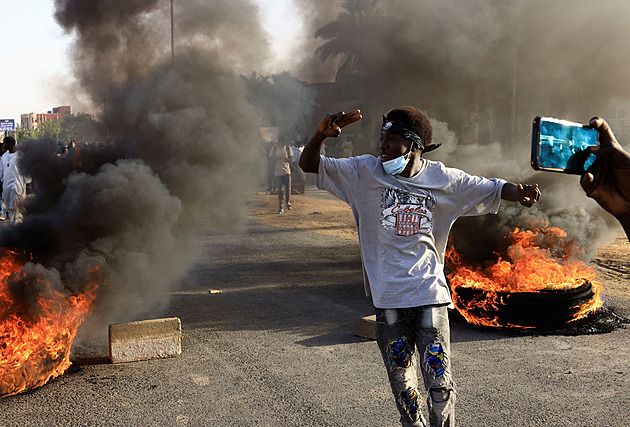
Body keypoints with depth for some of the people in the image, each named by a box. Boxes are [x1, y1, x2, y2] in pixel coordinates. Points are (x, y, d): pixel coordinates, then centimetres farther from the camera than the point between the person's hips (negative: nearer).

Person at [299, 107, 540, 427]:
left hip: (430, 294, -1)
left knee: (440, 383, -3)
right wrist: (321, 134, -22)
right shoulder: (365, 172, 0)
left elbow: (491, 189, 7)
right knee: (401, 383, 12)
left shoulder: (443, 179, 1)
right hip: (387, 298, 1)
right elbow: (308, 165, -1)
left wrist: (519, 193, -16)